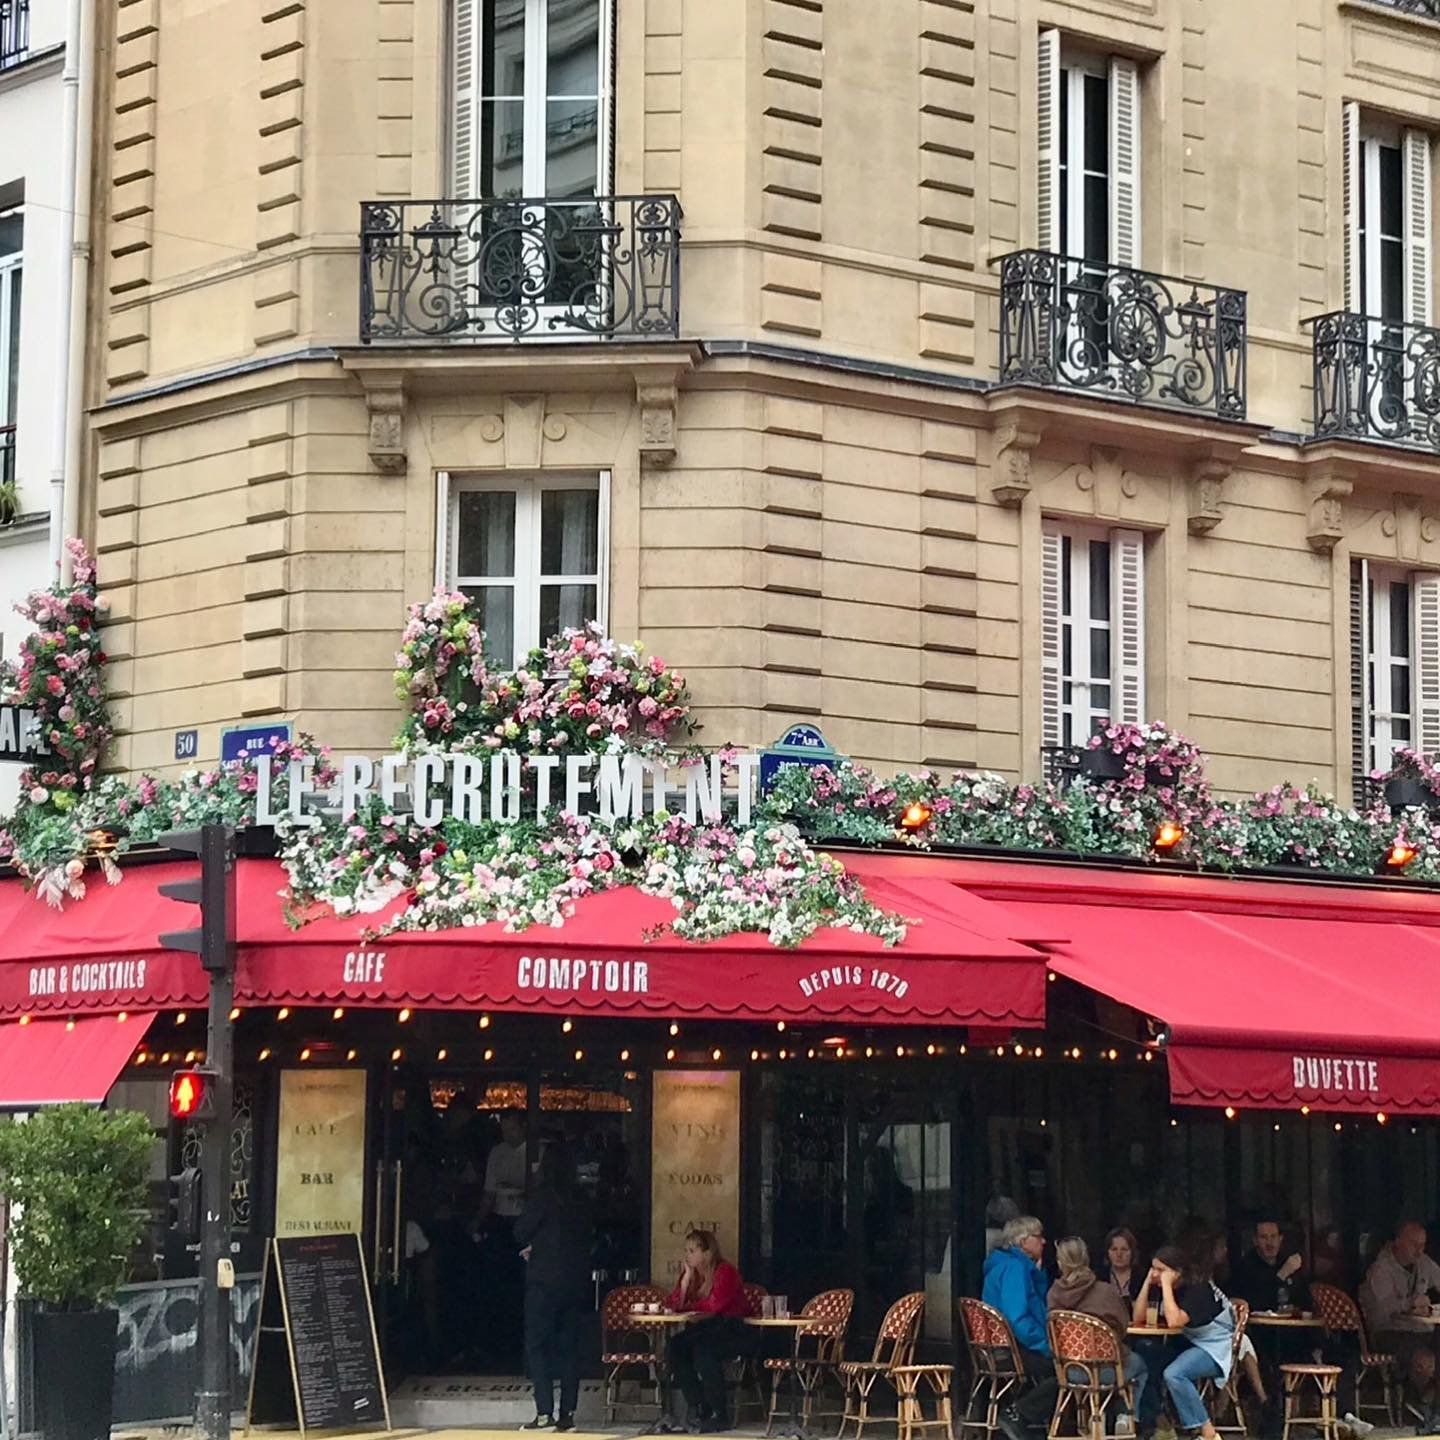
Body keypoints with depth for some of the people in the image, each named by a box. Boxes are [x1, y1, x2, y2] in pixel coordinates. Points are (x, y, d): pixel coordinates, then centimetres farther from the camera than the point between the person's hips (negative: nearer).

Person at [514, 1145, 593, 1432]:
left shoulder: (545, 1196, -10)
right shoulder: (580, 1201, 9)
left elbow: (520, 1232, -7)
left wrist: (531, 1245, 16)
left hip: (545, 1281, -6)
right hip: (575, 1282, 6)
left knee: (536, 1346, -1)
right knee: (569, 1347, 8)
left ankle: (545, 1413, -10)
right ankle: (567, 1414, 5)